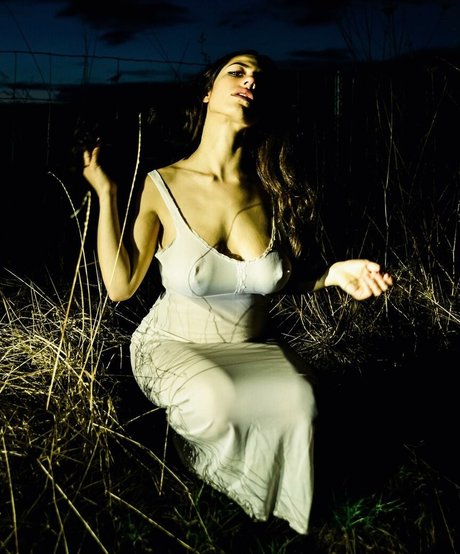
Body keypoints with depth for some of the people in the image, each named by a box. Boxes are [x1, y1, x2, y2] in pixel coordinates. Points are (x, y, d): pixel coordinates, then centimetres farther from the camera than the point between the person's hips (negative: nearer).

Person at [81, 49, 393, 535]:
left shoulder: (273, 193, -7)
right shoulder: (162, 186, -12)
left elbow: (286, 279, 5)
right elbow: (120, 286, -14)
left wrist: (333, 274, -14)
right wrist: (106, 196, -13)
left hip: (253, 345, 2)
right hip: (175, 344, -2)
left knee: (299, 403, -28)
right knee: (215, 401, -34)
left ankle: (280, 519, 6)